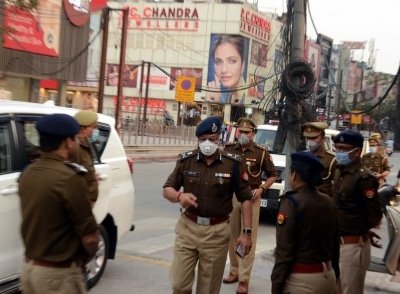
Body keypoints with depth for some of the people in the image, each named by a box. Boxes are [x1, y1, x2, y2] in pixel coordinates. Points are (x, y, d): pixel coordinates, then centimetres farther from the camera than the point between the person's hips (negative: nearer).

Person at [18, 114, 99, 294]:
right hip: (58, 274, -8)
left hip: (29, 267, 8)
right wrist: (86, 257, 2)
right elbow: (89, 237, -19)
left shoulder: (28, 173, 3)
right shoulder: (69, 178, -21)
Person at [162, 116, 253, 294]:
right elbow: (167, 189, 5)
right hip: (187, 228, 2)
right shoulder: (186, 160, -1)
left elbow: (245, 199, 0)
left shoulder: (233, 163, -5)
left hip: (217, 232, -1)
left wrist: (246, 232, -6)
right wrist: (179, 196, -18)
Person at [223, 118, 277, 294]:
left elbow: (273, 175, 5)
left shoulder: (261, 152, -2)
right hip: (231, 196, 3)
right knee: (233, 235, 12)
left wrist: (261, 189, -8)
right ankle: (234, 271, 27)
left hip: (251, 197, -3)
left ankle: (244, 279, 0)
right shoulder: (229, 150, 4)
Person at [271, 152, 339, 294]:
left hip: (302, 279, -6)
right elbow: (335, 244, 12)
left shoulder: (292, 203, -14)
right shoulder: (329, 202, 5)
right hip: (328, 275, 7)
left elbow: (284, 251, -16)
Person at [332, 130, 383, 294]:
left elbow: (375, 215, -16)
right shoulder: (340, 171, 8)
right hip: (338, 242, 8)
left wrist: (360, 230, 1)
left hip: (353, 244, -8)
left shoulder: (364, 177, -18)